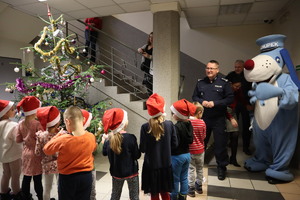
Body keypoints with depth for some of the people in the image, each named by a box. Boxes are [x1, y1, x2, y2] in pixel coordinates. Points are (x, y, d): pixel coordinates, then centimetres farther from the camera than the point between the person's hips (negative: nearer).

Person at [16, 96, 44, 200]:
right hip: (36, 154, -5)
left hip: (26, 153, 5)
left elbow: (18, 140, 5)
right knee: (37, 179, 6)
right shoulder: (37, 124, -20)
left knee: (26, 177, 16)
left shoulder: (20, 124, -3)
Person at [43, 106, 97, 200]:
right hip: (86, 176, 3)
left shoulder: (63, 140, -25)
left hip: (67, 178, -2)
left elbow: (46, 149, -6)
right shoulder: (91, 137, -14)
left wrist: (59, 135, 1)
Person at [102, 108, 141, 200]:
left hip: (116, 172, 5)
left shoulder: (109, 138, -9)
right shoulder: (130, 137, -23)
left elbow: (104, 153, 5)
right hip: (131, 171, -4)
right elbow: (137, 155, -16)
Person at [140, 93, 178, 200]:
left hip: (151, 166, -2)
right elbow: (175, 144, -4)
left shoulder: (145, 127, -19)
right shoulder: (170, 124, -13)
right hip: (166, 165, 2)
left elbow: (142, 149, -12)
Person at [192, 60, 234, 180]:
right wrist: (201, 102, -11)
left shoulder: (224, 82, -4)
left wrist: (214, 103, -17)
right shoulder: (200, 82, 6)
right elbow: (194, 97, 10)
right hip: (203, 117, 3)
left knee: (220, 144, 4)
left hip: (218, 119, -3)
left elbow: (230, 98, -7)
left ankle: (222, 167, 23)